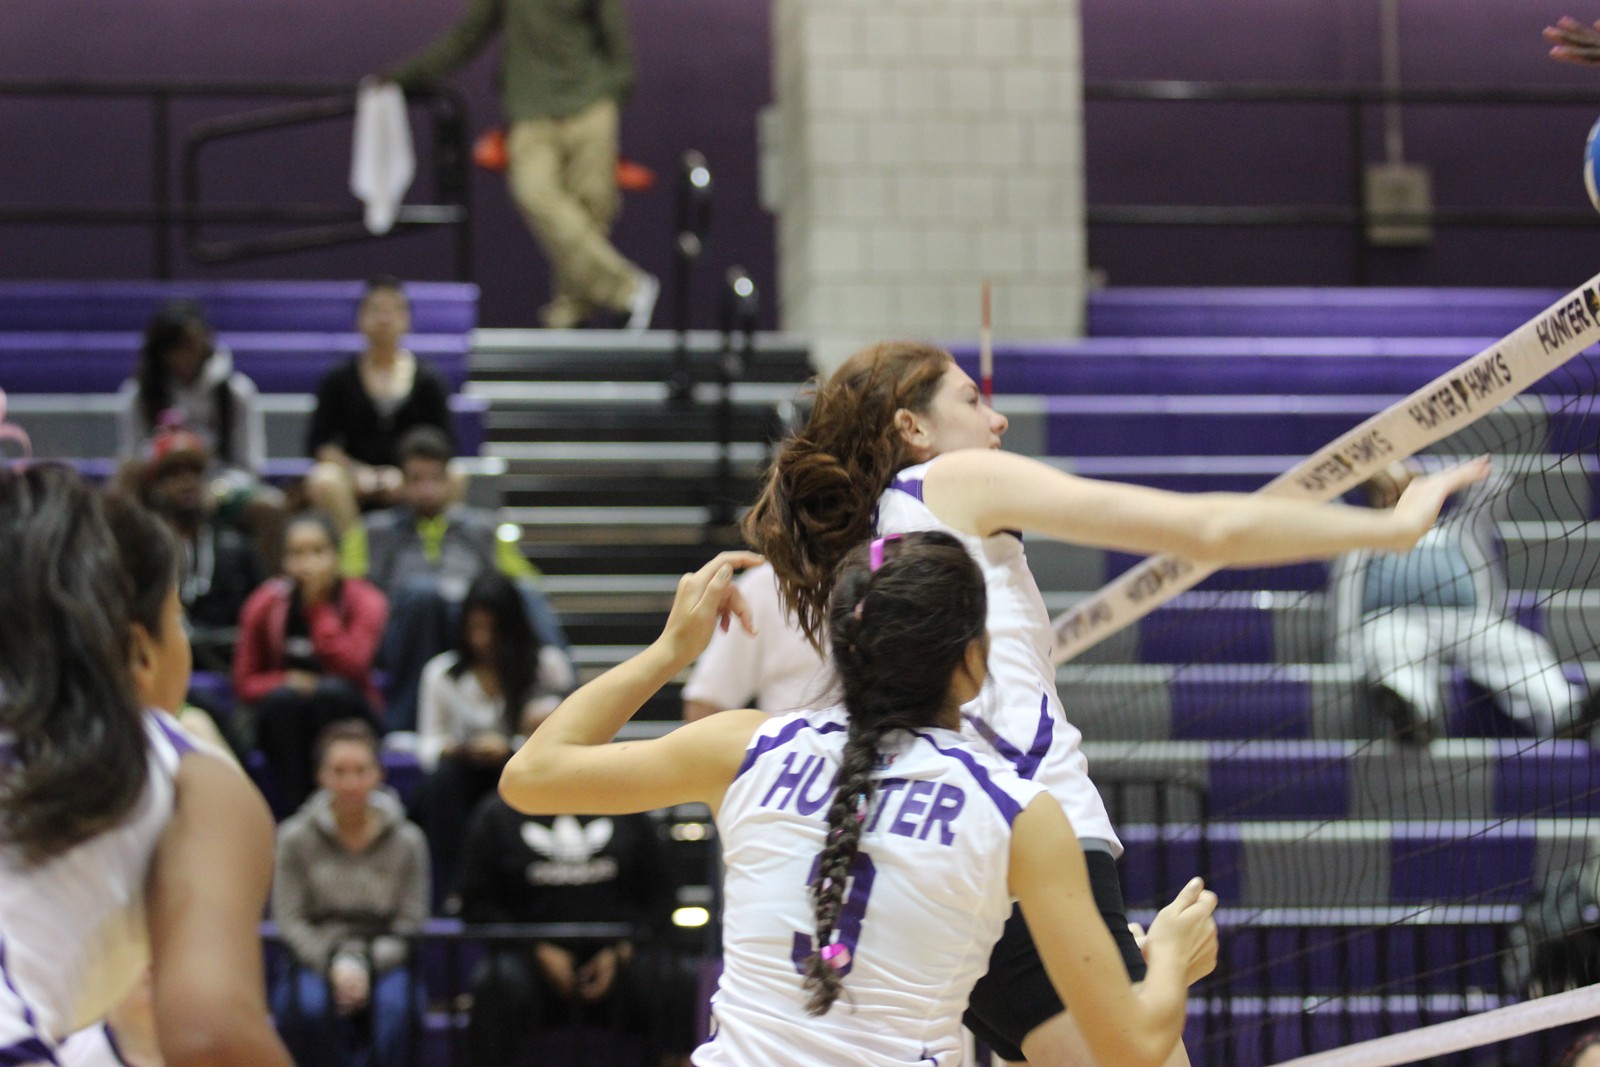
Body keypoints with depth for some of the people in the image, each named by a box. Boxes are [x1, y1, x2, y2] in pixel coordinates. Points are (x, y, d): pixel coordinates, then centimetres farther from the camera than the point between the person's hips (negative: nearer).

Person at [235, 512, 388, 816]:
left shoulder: (364, 602, -8)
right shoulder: (265, 605, -4)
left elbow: (350, 666, -24)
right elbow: (244, 682, 1)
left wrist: (319, 605, -21)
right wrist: (285, 683, -19)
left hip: (342, 714, -1)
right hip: (283, 722, 1)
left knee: (332, 690, -34)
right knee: (285, 698, -32)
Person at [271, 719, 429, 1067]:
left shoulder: (407, 840, 1)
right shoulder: (296, 838, 0)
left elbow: (410, 924, -1)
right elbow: (289, 921, -3)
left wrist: (365, 963, -18)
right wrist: (334, 963, -18)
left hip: (384, 962, 0)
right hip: (316, 960, 0)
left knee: (395, 1003, -34)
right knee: (311, 1004, -35)